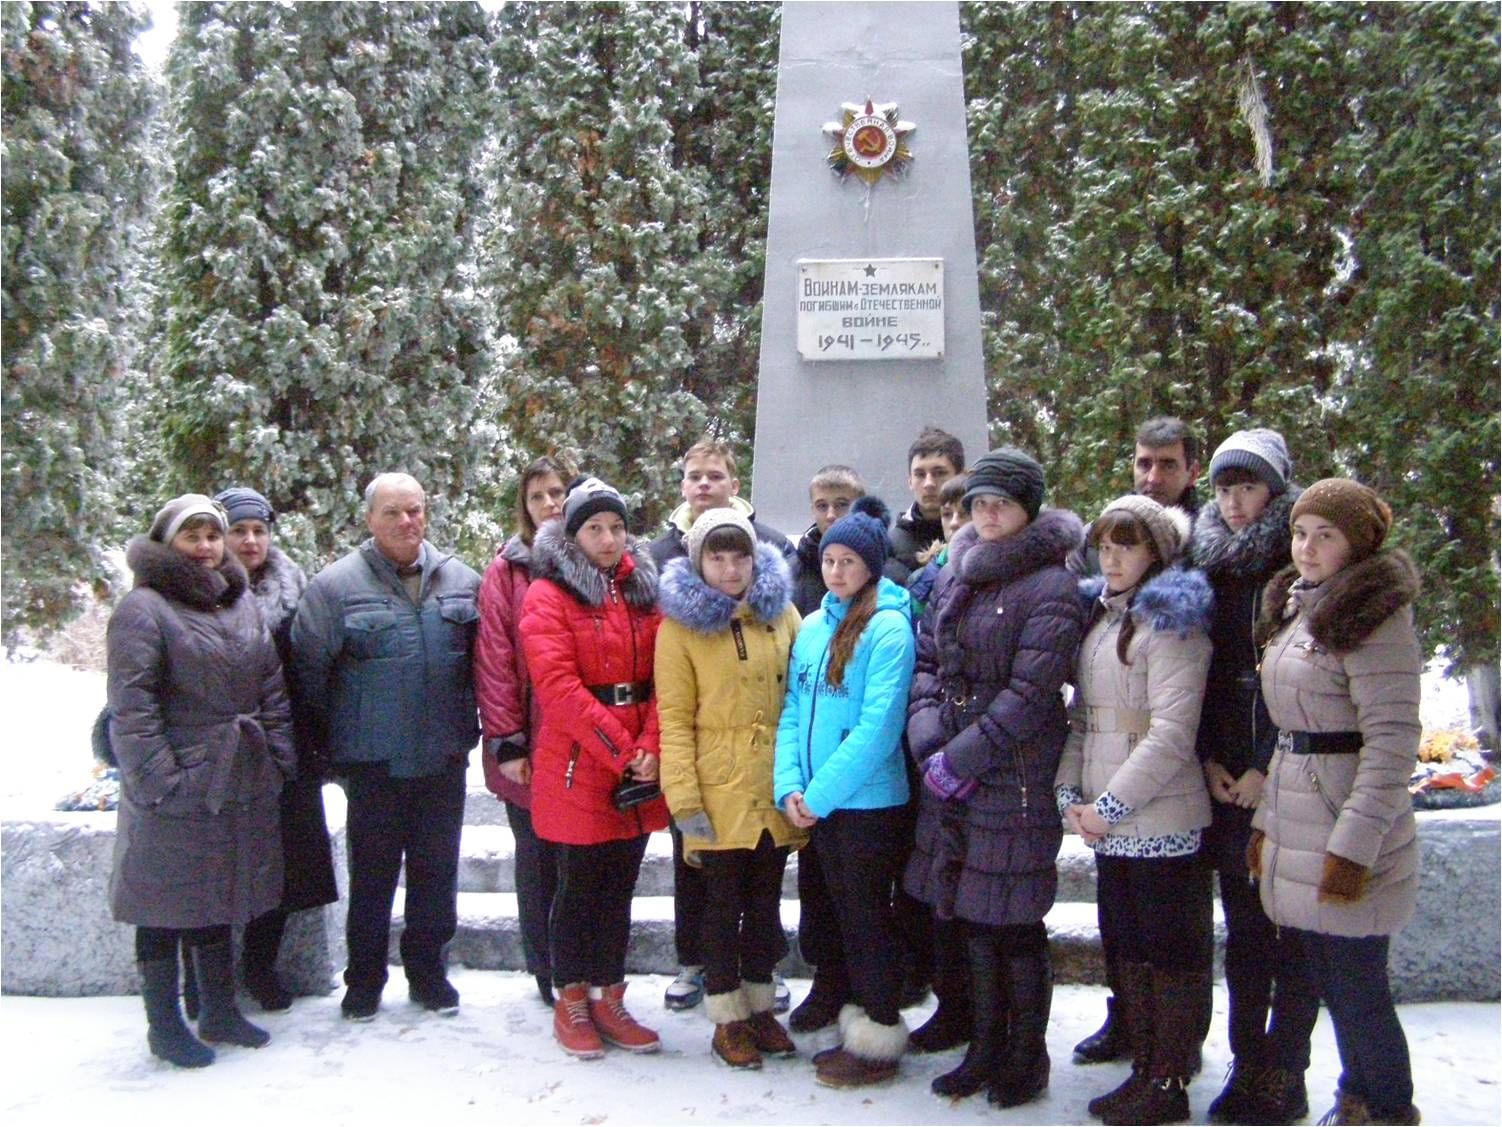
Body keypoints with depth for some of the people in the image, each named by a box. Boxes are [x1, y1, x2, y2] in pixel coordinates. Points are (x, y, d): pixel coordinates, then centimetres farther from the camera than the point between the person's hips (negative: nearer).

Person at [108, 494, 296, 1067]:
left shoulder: (243, 605, 12)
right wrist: (161, 781, -20)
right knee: (168, 904, 5)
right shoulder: (144, 608, -9)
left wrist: (278, 759, 4)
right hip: (175, 791, -7)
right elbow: (131, 707, -15)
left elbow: (273, 689, 12)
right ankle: (164, 1024, 20)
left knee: (217, 898, 18)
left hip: (238, 786, 7)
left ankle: (219, 1009, 31)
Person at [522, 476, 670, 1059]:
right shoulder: (547, 596, -5)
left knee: (620, 886, 13)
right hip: (576, 767, -4)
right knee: (580, 886, 6)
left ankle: (609, 999, 25)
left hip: (639, 770, 5)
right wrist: (621, 751, -17)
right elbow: (559, 687, -15)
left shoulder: (644, 592, 10)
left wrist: (650, 747, -11)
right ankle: (571, 1002, 22)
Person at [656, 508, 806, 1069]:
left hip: (777, 789, 4)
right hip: (719, 792, -3)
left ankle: (760, 1006, 29)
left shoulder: (782, 614, 6)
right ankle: (728, 1018, 20)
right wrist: (685, 800, -14)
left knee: (766, 899, 14)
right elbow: (674, 720, -7)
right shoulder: (680, 625, -4)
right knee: (724, 903, 6)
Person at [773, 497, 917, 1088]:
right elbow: (793, 711, 8)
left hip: (866, 803, -7)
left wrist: (822, 793, -17)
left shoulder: (887, 627, -12)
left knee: (865, 922, 4)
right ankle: (850, 1024, 32)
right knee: (825, 917, 16)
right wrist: (789, 786, -5)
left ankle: (878, 1043, 19)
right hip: (813, 807, 7)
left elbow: (878, 725, -19)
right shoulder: (812, 627, 10)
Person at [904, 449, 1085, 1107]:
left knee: (1015, 923, 3)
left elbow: (1029, 694, -16)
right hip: (949, 777, 6)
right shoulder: (953, 577, 11)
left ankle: (1027, 1055, 22)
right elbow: (925, 663, 11)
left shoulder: (1050, 588, -10)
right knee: (972, 916, 14)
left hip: (1016, 779, -6)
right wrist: (928, 743, -4)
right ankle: (985, 1047, 30)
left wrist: (960, 758, -16)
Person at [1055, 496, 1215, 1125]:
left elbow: (1171, 733, -18)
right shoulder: (1096, 615, 14)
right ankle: (1143, 1067, 28)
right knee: (1124, 943, 15)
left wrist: (1110, 804, -17)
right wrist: (1069, 793, 2)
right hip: (1106, 824, 8)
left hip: (1161, 819, -8)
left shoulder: (1170, 622, -10)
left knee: (1170, 948, 3)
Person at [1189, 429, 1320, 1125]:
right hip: (1225, 780, 5)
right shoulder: (1210, 566, 10)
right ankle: (1246, 1062, 20)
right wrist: (1208, 761, 0)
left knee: (1294, 933, 3)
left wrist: (1267, 769, -12)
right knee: (1243, 927, 11)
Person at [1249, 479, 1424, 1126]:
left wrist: (1353, 846, -21)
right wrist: (1265, 820, 17)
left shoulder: (1372, 616, -12)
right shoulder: (1297, 610, 14)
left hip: (1346, 837, -8)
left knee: (1356, 987, 2)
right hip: (1294, 828, 8)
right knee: (1329, 980, 17)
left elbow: (1392, 743, -18)